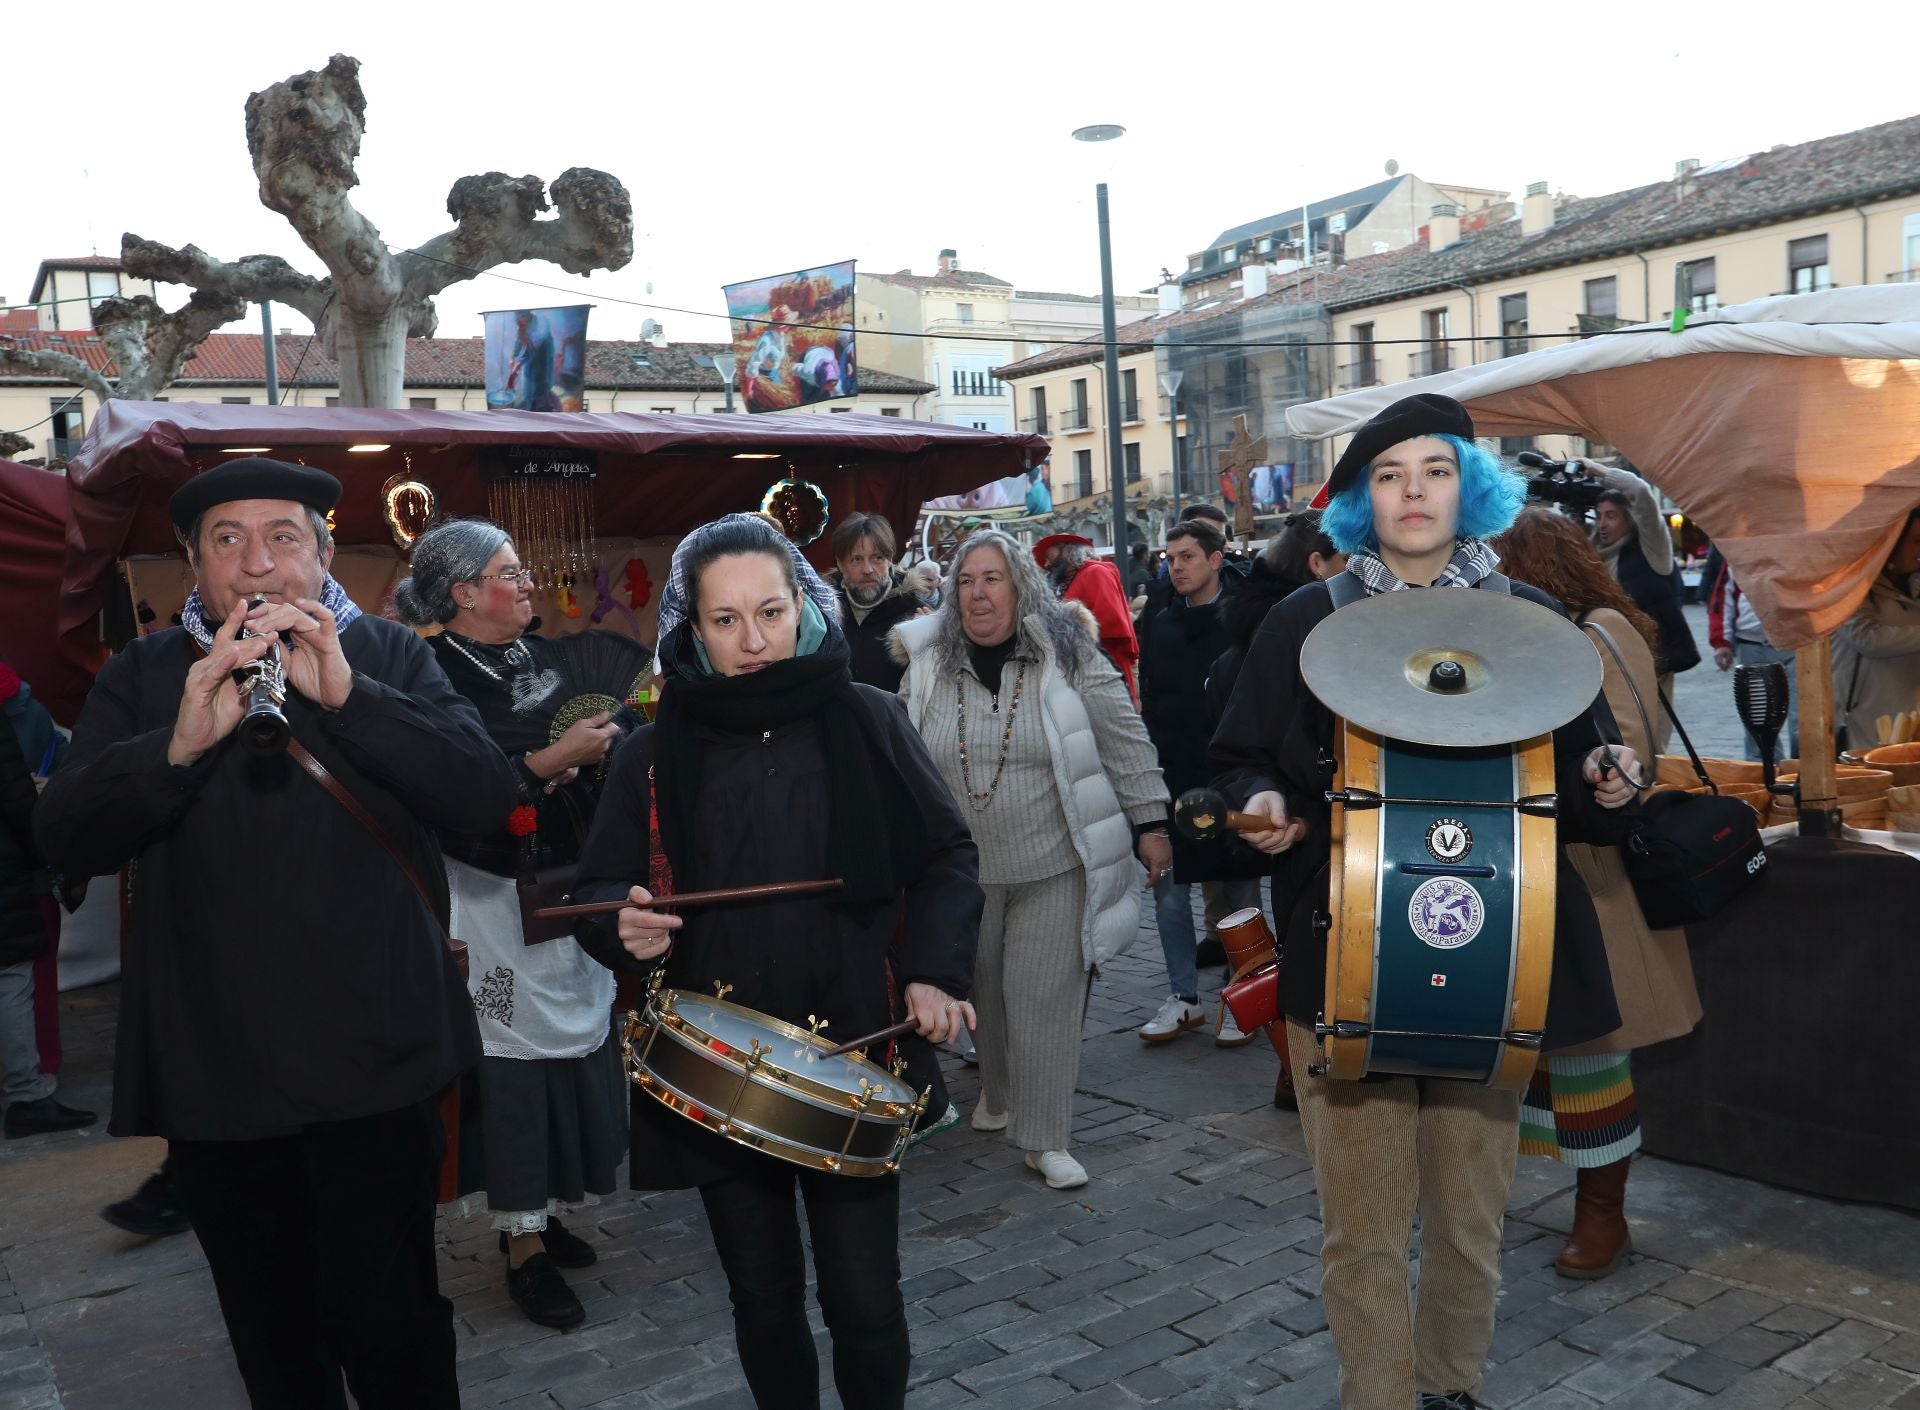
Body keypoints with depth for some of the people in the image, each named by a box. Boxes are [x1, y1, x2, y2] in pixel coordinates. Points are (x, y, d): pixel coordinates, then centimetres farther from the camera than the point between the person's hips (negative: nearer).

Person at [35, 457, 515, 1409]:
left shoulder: (387, 655, 2)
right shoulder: (141, 678, 6)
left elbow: (485, 795, -11)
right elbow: (65, 840, -6)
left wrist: (347, 695, -23)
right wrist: (179, 743, -24)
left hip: (371, 1059, -2)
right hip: (211, 1071, 2)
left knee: (385, 1324, 1)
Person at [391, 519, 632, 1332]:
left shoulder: (543, 658, 8)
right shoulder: (436, 677, -13)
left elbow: (592, 751, 19)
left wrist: (600, 741, -1)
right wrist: (556, 760, -23)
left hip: (567, 884, 7)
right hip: (494, 897, -7)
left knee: (572, 1040, 12)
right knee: (516, 1052, 0)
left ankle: (538, 1210, 28)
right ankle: (524, 1249, 12)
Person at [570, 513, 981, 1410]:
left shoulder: (864, 720, -1)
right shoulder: (657, 753, 1)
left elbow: (947, 856, 4)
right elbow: (597, 890, 6)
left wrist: (934, 970, -10)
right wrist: (624, 923, -16)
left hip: (852, 1058, -1)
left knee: (864, 1301, 5)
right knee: (763, 1298, 15)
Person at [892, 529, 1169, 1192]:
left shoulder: (1069, 656, -8)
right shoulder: (929, 666, 1)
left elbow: (1126, 741, -3)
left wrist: (1150, 822, -3)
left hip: (1055, 866, -3)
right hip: (965, 870, 3)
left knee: (1045, 997, 0)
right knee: (982, 990, 16)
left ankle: (1044, 1140, 11)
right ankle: (997, 1089, 42)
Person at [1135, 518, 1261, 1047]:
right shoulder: (1160, 628, 11)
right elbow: (1149, 706, 13)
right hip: (1172, 780, 5)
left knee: (1239, 893, 5)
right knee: (1169, 893, 5)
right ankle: (1184, 998, 17)